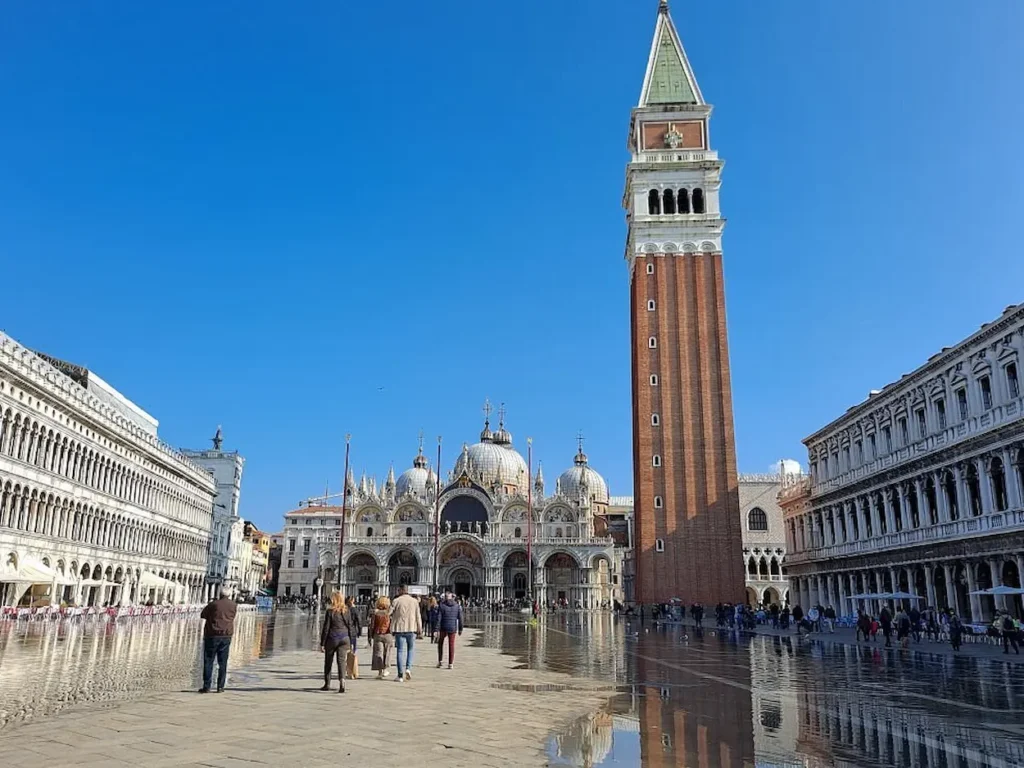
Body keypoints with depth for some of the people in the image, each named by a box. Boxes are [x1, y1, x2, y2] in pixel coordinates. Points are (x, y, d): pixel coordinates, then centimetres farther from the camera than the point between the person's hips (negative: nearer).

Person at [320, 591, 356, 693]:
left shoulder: (330, 611, -7)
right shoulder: (347, 611, 3)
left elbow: (326, 628, -6)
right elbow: (351, 627, 5)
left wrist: (322, 643, 0)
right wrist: (351, 642, 12)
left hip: (332, 638, -2)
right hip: (344, 638, 2)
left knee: (328, 662, 14)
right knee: (341, 661, 0)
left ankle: (327, 684, 22)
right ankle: (342, 681, -20)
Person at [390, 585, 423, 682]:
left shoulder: (396, 601, -1)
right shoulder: (415, 601, 4)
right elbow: (418, 617, 4)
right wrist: (420, 630, 8)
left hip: (399, 629, -1)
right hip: (412, 628, 1)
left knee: (401, 651, 2)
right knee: (411, 649, 18)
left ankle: (401, 675, 1)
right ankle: (408, 668, 1)